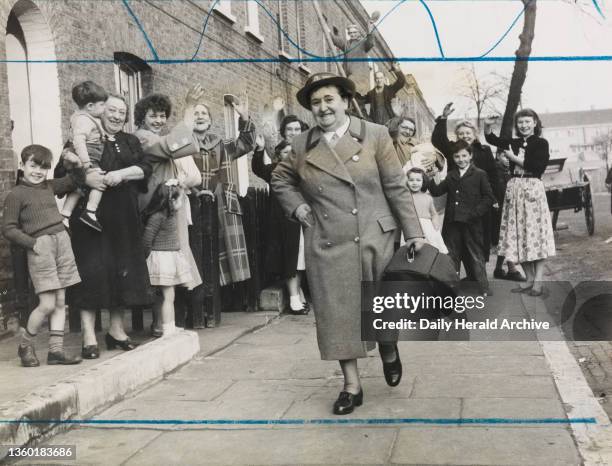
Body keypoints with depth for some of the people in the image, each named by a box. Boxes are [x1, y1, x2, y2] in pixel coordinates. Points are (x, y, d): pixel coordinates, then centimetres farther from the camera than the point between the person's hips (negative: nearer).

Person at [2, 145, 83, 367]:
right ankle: (25, 345, 15)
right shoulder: (15, 194, -2)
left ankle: (56, 350, 13)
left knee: (60, 302, 6)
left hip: (62, 241, 6)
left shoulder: (49, 186, 14)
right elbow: (8, 229, -4)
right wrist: (32, 243, -12)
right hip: (40, 247, -6)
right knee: (47, 305, -7)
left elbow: (72, 181, 28)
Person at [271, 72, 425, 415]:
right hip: (327, 245, 2)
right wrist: (297, 207, 6)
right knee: (337, 312, 3)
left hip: (374, 239, -2)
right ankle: (352, 386, 16)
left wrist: (414, 233, -5)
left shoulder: (375, 136, -1)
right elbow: (280, 179, 23)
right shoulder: (302, 146, 6)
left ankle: (389, 351, 39)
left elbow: (397, 187, -2)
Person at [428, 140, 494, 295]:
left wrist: (475, 213, -14)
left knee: (476, 255, 4)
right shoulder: (451, 176, 13)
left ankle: (483, 288, 12)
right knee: (451, 255, 10)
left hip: (472, 223, -4)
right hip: (452, 222, 4)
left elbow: (488, 198, -3)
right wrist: (431, 179, -9)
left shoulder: (479, 175, 0)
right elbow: (437, 191, 7)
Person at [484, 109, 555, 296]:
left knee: (535, 233, -4)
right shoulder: (514, 143, 13)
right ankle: (529, 279, 14)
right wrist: (488, 123, -4)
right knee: (518, 235, 5)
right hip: (514, 189, 5)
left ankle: (538, 282, -2)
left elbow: (539, 167, -13)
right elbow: (492, 138, 13)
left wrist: (514, 158, -8)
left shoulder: (541, 143, -2)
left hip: (533, 189, -5)